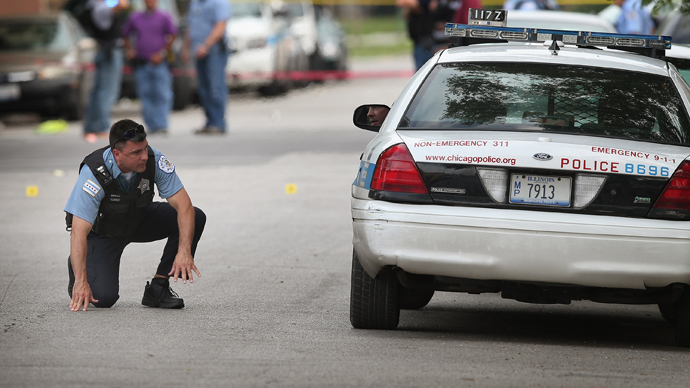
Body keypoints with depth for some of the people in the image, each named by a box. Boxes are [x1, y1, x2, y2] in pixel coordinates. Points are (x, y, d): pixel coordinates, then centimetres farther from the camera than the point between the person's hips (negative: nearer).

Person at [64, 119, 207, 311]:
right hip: (101, 230, -4)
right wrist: (81, 281, -46)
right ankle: (76, 267, 15)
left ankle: (158, 288, -8)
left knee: (194, 217, -19)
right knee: (103, 297, -21)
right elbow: (79, 232, -38)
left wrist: (184, 251, -40)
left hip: (138, 220, 4)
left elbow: (183, 205, -26)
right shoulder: (94, 173, -35)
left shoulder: (154, 160, -27)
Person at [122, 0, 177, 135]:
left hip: (159, 62, -3)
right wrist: (129, 50, 6)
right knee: (145, 95, 1)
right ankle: (152, 125, 5)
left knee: (162, 95, -11)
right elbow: (125, 35, 22)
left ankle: (161, 125, -13)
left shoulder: (164, 17, 3)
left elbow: (173, 36, 0)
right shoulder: (134, 18, 12)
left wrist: (162, 54, -7)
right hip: (141, 63, 3)